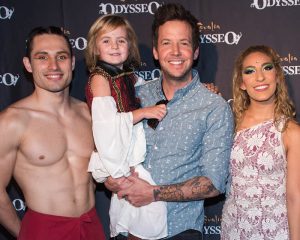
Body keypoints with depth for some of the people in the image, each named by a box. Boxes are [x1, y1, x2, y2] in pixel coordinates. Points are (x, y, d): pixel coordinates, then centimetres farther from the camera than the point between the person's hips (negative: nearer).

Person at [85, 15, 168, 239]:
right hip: (119, 155, -7)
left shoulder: (129, 75, 11)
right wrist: (143, 112, -23)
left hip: (136, 151, 7)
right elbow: (105, 122, -20)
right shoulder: (100, 78, -10)